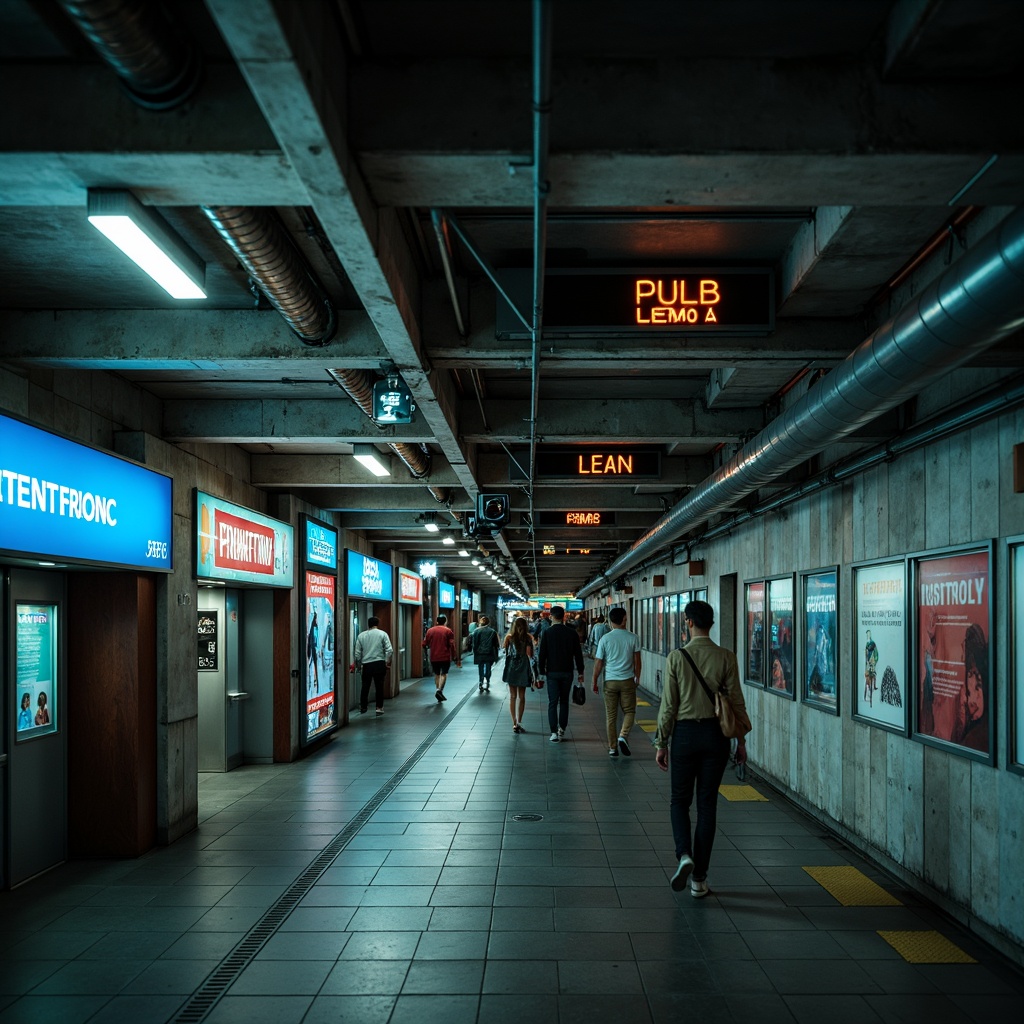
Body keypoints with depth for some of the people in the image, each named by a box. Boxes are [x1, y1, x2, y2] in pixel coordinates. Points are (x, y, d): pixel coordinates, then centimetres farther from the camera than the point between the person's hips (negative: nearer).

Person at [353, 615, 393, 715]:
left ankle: (363, 707, 22)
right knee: (379, 686, 4)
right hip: (379, 663, -2)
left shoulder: (361, 635, 6)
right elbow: (389, 650, -9)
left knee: (365, 686, 14)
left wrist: (358, 665, 17)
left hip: (366, 665, 2)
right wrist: (387, 661, 2)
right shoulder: (382, 634, -1)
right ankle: (379, 707, 4)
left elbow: (357, 653, 6)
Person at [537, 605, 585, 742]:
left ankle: (554, 732, -5)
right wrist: (580, 672, 10)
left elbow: (542, 654, -6)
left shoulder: (547, 633, -7)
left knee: (552, 702, 1)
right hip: (567, 672, 2)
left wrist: (541, 672, 3)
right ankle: (562, 728, 23)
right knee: (564, 701, 17)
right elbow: (578, 654, 2)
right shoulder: (572, 633, -1)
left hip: (552, 672, -2)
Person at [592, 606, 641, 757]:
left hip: (610, 681, 0)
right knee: (629, 711, 13)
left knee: (611, 716, 8)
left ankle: (612, 748, 11)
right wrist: (637, 678, 17)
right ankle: (623, 736, -11)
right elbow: (637, 661, 2)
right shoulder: (633, 638, -3)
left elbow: (598, 663, -1)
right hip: (628, 680, 0)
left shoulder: (605, 639, -4)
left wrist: (595, 682, 9)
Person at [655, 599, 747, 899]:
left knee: (680, 799, 15)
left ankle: (684, 855, -9)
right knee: (707, 805, 9)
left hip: (684, 733, -1)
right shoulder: (726, 658, -5)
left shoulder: (676, 658, -8)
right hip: (715, 734, 2)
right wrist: (741, 740, 9)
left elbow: (668, 705, -6)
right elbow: (736, 702, -2)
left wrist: (661, 743, 2)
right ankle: (699, 879, 13)